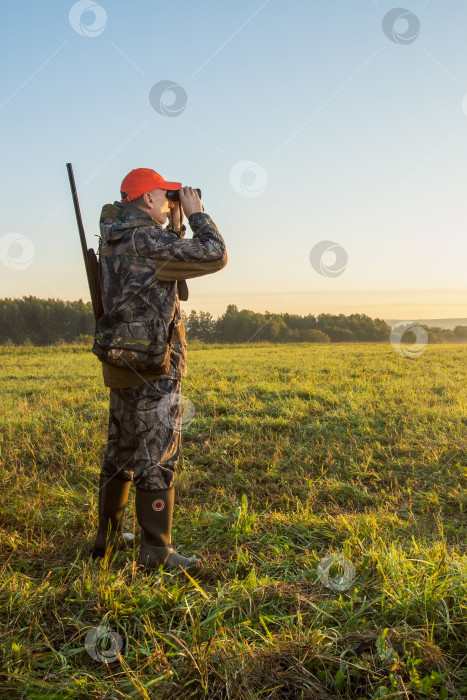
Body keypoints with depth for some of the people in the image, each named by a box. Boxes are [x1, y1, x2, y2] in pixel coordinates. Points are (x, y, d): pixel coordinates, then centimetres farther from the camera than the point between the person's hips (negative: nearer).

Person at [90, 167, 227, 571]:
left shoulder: (113, 240, 11)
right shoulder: (146, 240, -17)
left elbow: (166, 263, 24)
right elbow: (214, 256, -15)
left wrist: (175, 223, 15)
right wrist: (196, 213, -2)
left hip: (122, 364, 9)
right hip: (154, 369, -9)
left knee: (121, 453, 18)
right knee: (157, 458, -2)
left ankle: (109, 536, 29)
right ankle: (157, 551, 5)